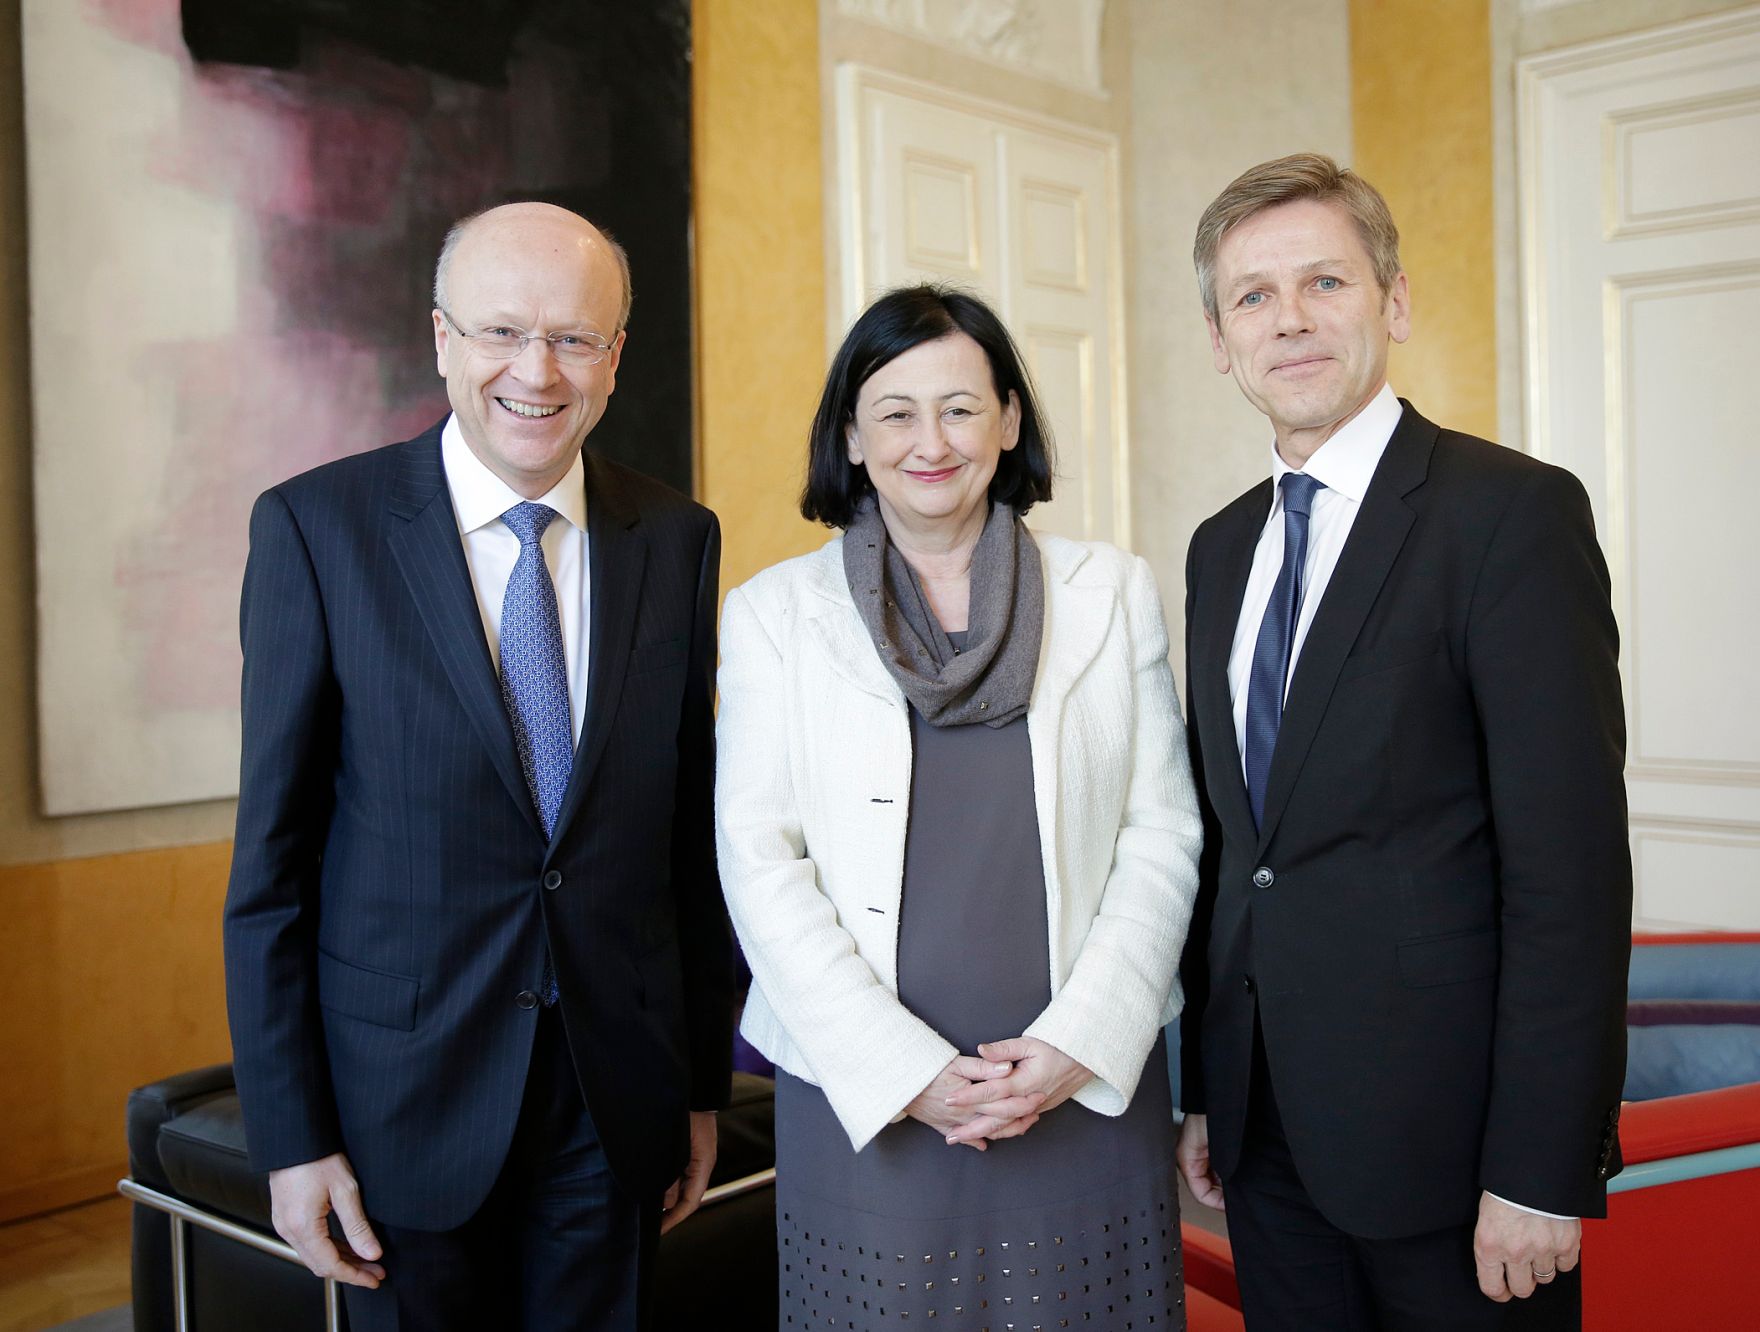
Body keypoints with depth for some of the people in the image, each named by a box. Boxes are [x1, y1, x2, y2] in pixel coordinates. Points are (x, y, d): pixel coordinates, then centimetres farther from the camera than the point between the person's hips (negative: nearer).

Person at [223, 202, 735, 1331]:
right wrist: (291, 1135, -7)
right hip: (409, 1091, -2)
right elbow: (273, 852, -7)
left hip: (618, 1097, 3)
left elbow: (693, 827, 4)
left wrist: (704, 1084, 7)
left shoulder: (679, 540, 0)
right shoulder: (316, 526, -8)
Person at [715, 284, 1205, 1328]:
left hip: (1089, 1082, 1)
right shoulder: (773, 614, 2)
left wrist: (1079, 1044, -8)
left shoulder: (1114, 593, 4)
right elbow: (759, 861, -3)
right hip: (863, 1099, 0)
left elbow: (1163, 836, 2)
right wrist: (905, 1069, -10)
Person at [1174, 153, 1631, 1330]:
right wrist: (1204, 1089, 10)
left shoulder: (1514, 511, -11)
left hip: (1444, 1135, -6)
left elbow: (1569, 859, -16)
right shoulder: (1222, 549, 9)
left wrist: (1542, 1173, -17)